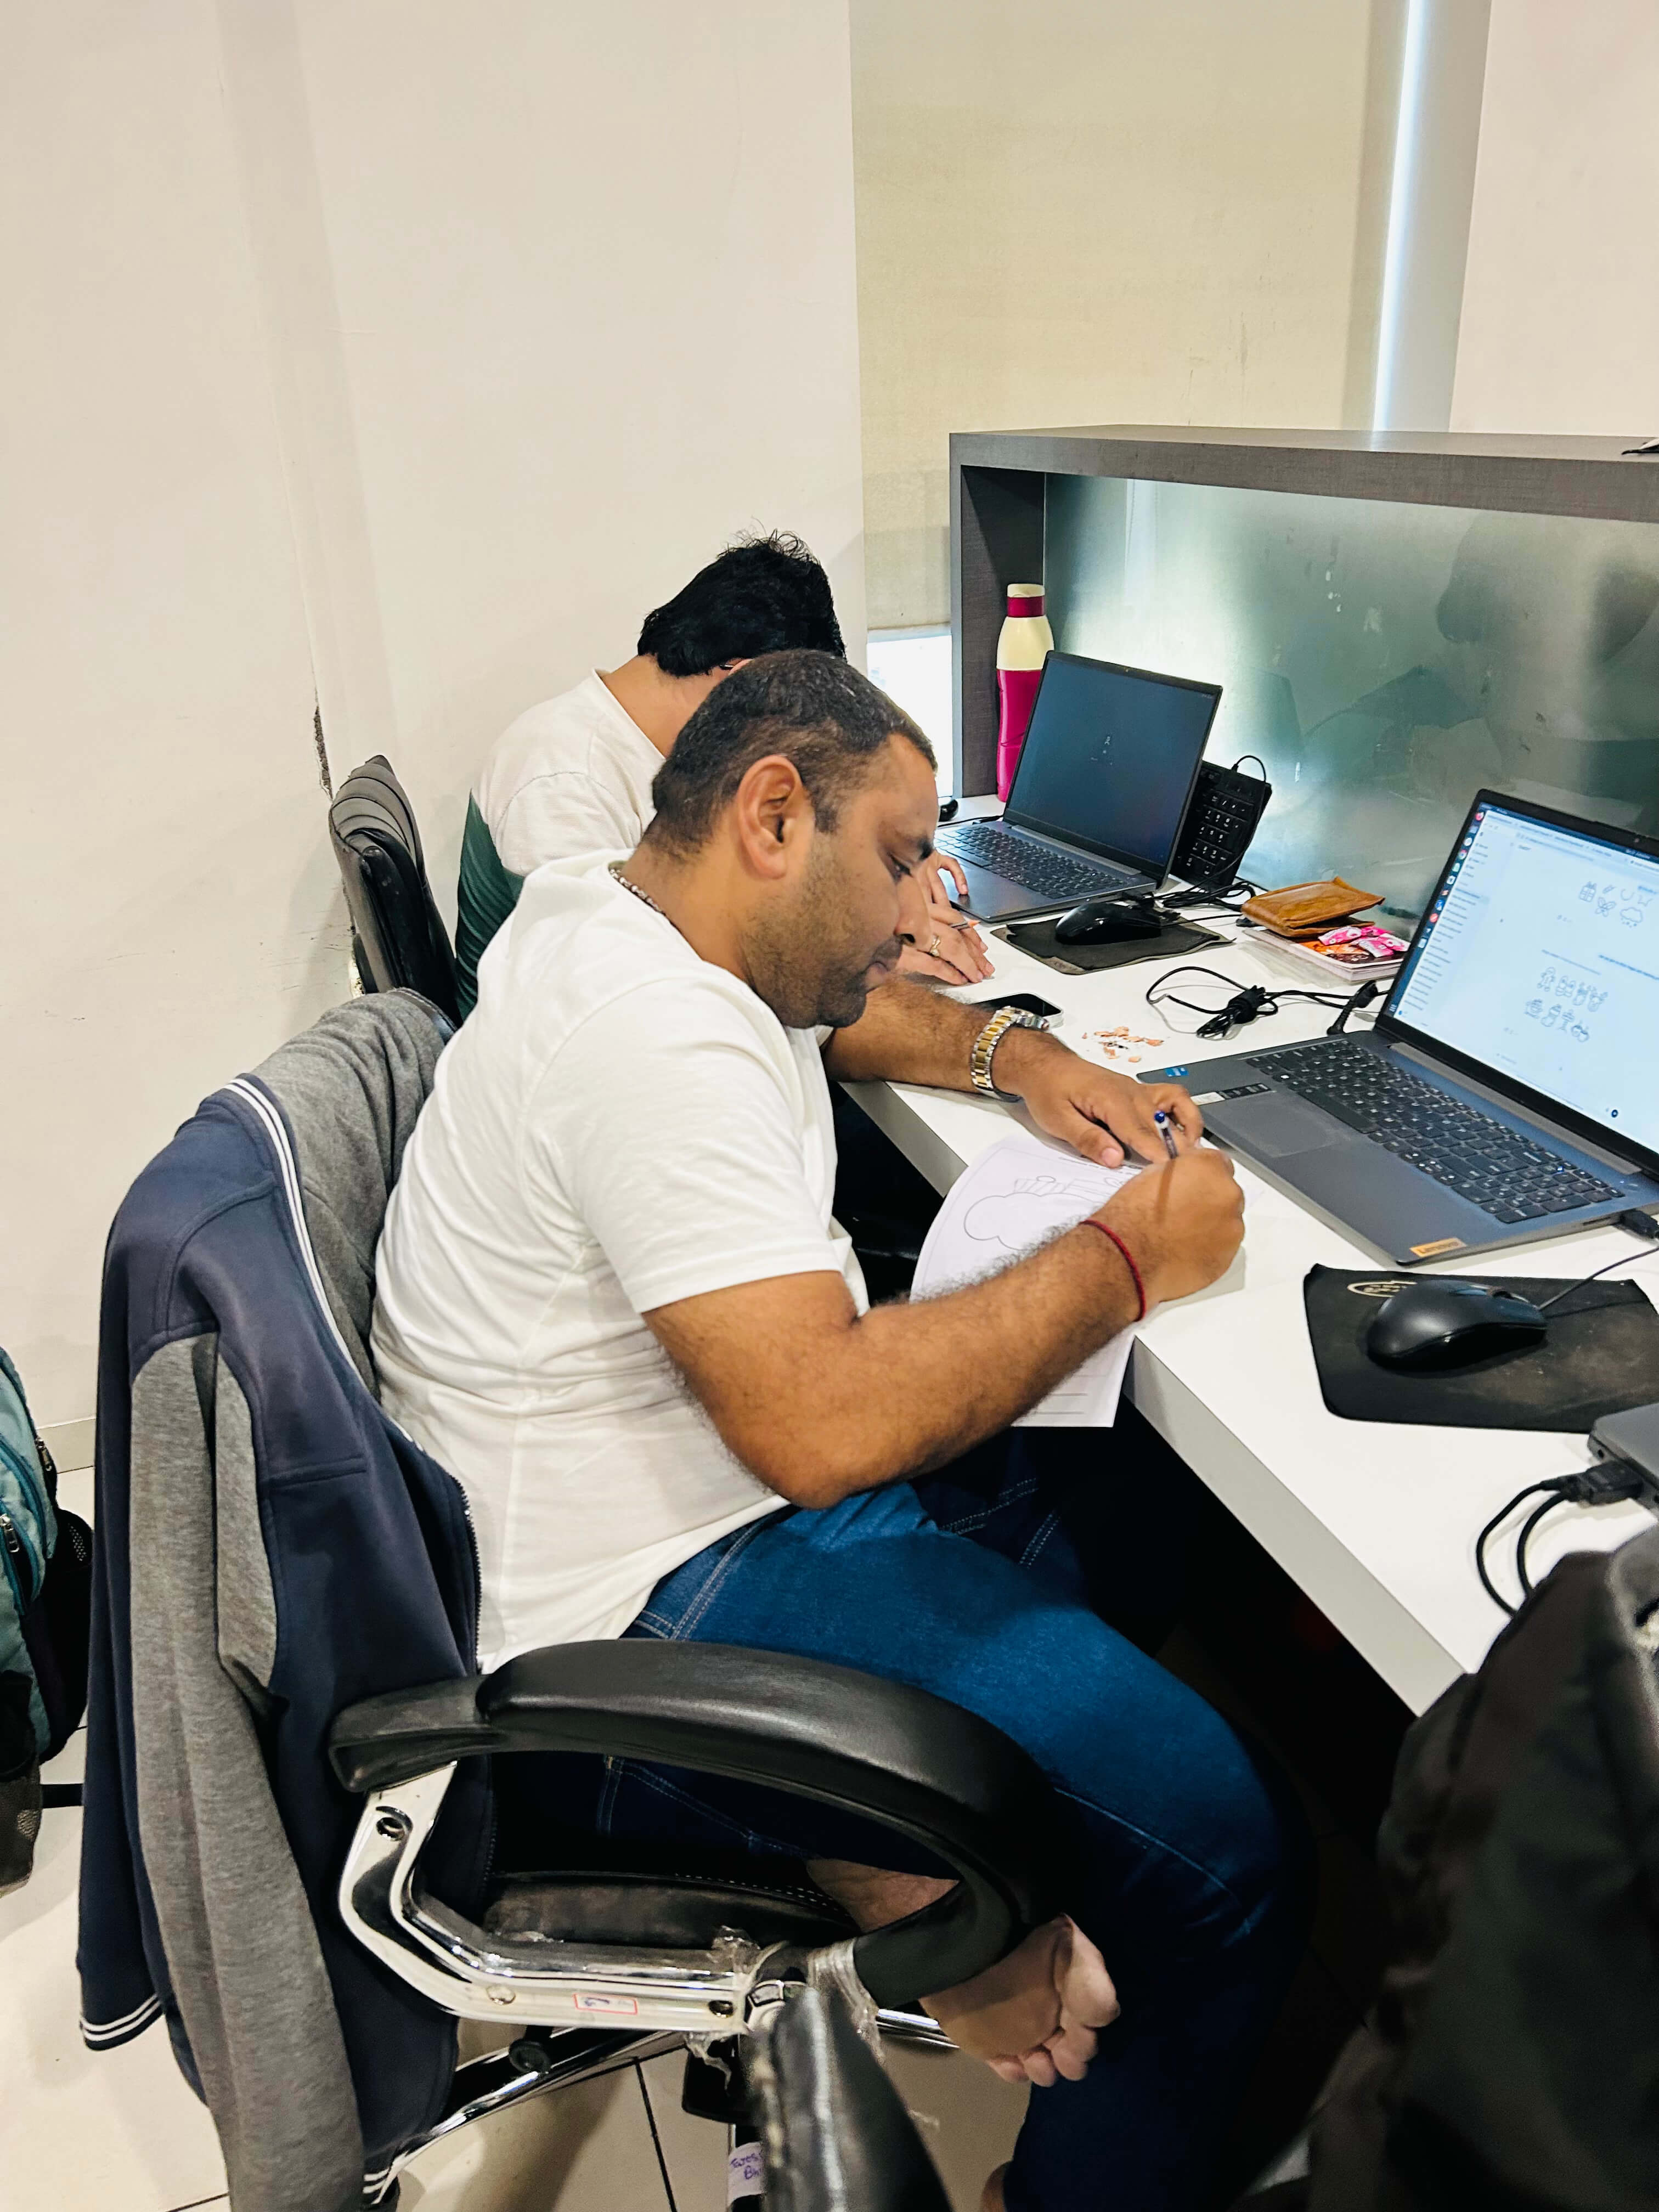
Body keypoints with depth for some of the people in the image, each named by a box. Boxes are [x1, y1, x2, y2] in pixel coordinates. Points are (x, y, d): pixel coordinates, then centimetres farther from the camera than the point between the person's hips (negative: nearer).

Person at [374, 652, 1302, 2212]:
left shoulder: (625, 912, 6)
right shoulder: (655, 1034, -25)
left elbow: (842, 1006, 26)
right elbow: (825, 1424, -31)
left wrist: (1012, 1055, 7)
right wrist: (1125, 1258, -18)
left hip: (732, 1474, 10)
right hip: (633, 1621, -10)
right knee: (1202, 1825, -16)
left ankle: (892, 1857, 11)